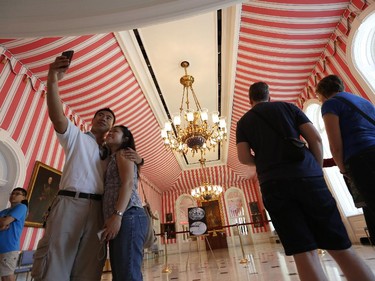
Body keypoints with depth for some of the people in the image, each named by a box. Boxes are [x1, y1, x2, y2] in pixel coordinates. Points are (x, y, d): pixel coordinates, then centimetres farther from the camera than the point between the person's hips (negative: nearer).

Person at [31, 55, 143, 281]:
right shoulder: (76, 136, 12)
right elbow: (57, 116, -7)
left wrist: (138, 159, -1)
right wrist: (53, 81, -21)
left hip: (98, 208, 4)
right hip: (71, 202, -3)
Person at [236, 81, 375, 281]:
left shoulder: (243, 122, 16)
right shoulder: (288, 107, 17)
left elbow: (244, 158, 4)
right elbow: (315, 139, 7)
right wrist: (316, 171, 15)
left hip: (274, 185, 0)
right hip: (307, 177, 1)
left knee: (304, 252, 1)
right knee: (340, 248, 8)